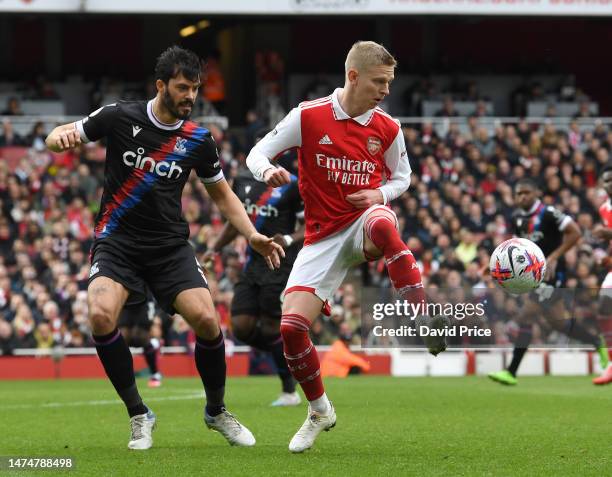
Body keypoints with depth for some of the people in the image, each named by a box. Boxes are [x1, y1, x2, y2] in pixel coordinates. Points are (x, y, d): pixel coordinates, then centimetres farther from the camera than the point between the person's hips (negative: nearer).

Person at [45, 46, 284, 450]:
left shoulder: (198, 140, 2)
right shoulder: (120, 118, -5)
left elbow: (221, 193, 16)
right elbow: (56, 139, 3)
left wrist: (252, 235, 1)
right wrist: (61, 136, -23)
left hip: (171, 246, 2)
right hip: (117, 241, -2)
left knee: (206, 319, -18)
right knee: (102, 315, -28)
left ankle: (216, 411, 10)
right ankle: (139, 415, -9)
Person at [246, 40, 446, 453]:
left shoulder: (387, 128, 2)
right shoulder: (309, 116, -4)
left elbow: (401, 178, 17)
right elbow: (258, 153, 2)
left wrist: (381, 194, -7)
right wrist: (269, 171, -23)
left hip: (365, 223, -1)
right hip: (323, 237, 1)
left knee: (381, 222, -42)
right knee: (291, 326, -14)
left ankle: (426, 322, -37)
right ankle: (320, 411, 11)